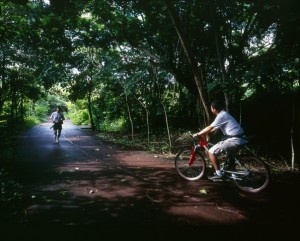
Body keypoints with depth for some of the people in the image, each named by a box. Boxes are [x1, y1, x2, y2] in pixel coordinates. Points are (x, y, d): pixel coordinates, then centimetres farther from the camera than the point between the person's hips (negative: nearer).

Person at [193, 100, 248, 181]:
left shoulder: (221, 116, -14)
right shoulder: (223, 114, 17)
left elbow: (209, 128, -13)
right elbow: (214, 128, 23)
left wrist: (197, 134, -3)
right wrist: (203, 132, 22)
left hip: (235, 140, -11)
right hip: (239, 138, 11)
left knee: (211, 152, -8)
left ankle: (218, 174, -1)